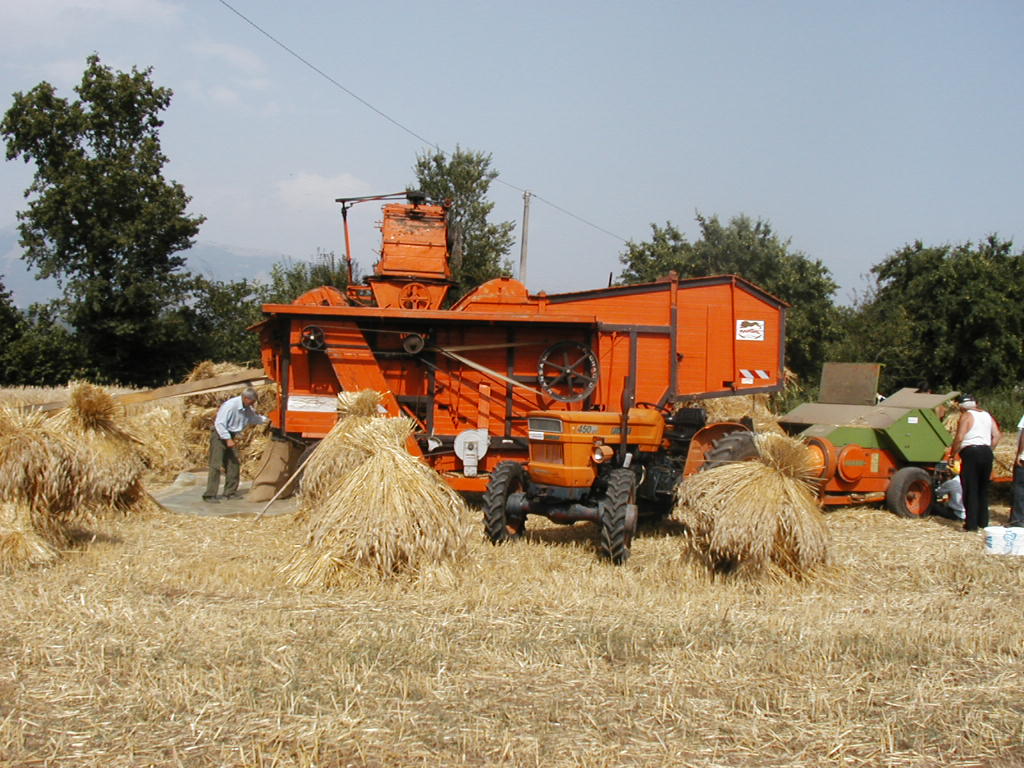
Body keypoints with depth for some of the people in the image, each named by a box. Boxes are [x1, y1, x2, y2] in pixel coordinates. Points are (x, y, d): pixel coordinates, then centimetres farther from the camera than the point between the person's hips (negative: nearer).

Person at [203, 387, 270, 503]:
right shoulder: (230, 405, -24)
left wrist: (266, 419, 13)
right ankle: (209, 495, -13)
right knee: (216, 465, -12)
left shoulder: (247, 409, 4)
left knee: (233, 463, 7)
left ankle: (231, 491, 17)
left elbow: (254, 417, 25)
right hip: (219, 435, -9)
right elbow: (219, 423, -26)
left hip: (230, 436, 9)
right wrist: (228, 439, -28)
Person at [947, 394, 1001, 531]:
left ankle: (971, 524, -4)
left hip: (971, 453, -6)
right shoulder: (987, 415, 14)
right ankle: (983, 521, 21)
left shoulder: (966, 416, -6)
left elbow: (959, 438, -15)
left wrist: (952, 453, -5)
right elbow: (997, 436, 11)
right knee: (983, 489, 17)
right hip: (987, 452, 6)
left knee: (970, 489, -2)